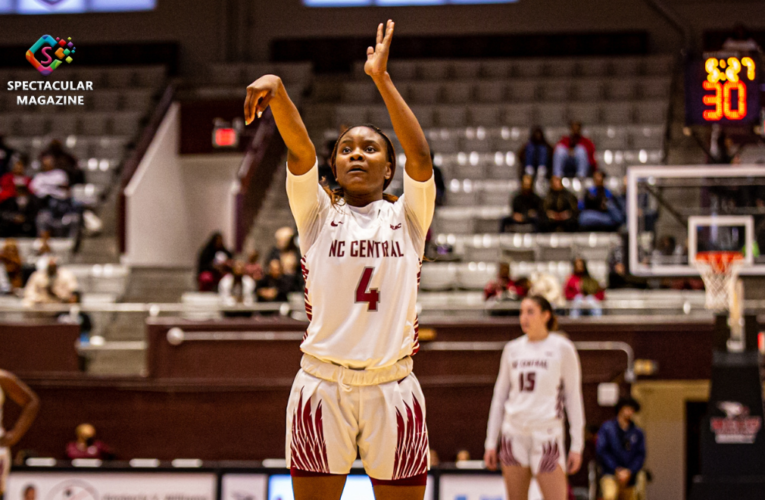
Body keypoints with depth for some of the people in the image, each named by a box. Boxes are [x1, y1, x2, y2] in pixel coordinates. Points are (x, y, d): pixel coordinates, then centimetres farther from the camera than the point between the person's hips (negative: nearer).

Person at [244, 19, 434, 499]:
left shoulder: (406, 217, 9)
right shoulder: (318, 215, 9)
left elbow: (420, 156, -8)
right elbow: (300, 148, -9)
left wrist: (382, 77, -11)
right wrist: (276, 87, -26)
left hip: (392, 385, 0)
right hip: (323, 384, 0)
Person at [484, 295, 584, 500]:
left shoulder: (562, 348, 0)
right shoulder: (512, 349, 10)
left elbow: (573, 397, 1)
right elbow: (499, 396, 16)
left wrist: (577, 445, -4)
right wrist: (491, 442, 12)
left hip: (547, 432, -4)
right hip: (514, 433, 4)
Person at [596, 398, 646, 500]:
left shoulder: (637, 432, 10)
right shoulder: (607, 428, 2)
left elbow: (641, 455, 6)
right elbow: (601, 450, -3)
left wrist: (629, 471, -10)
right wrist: (616, 469, -11)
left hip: (629, 477, 4)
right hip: (610, 474, -4)